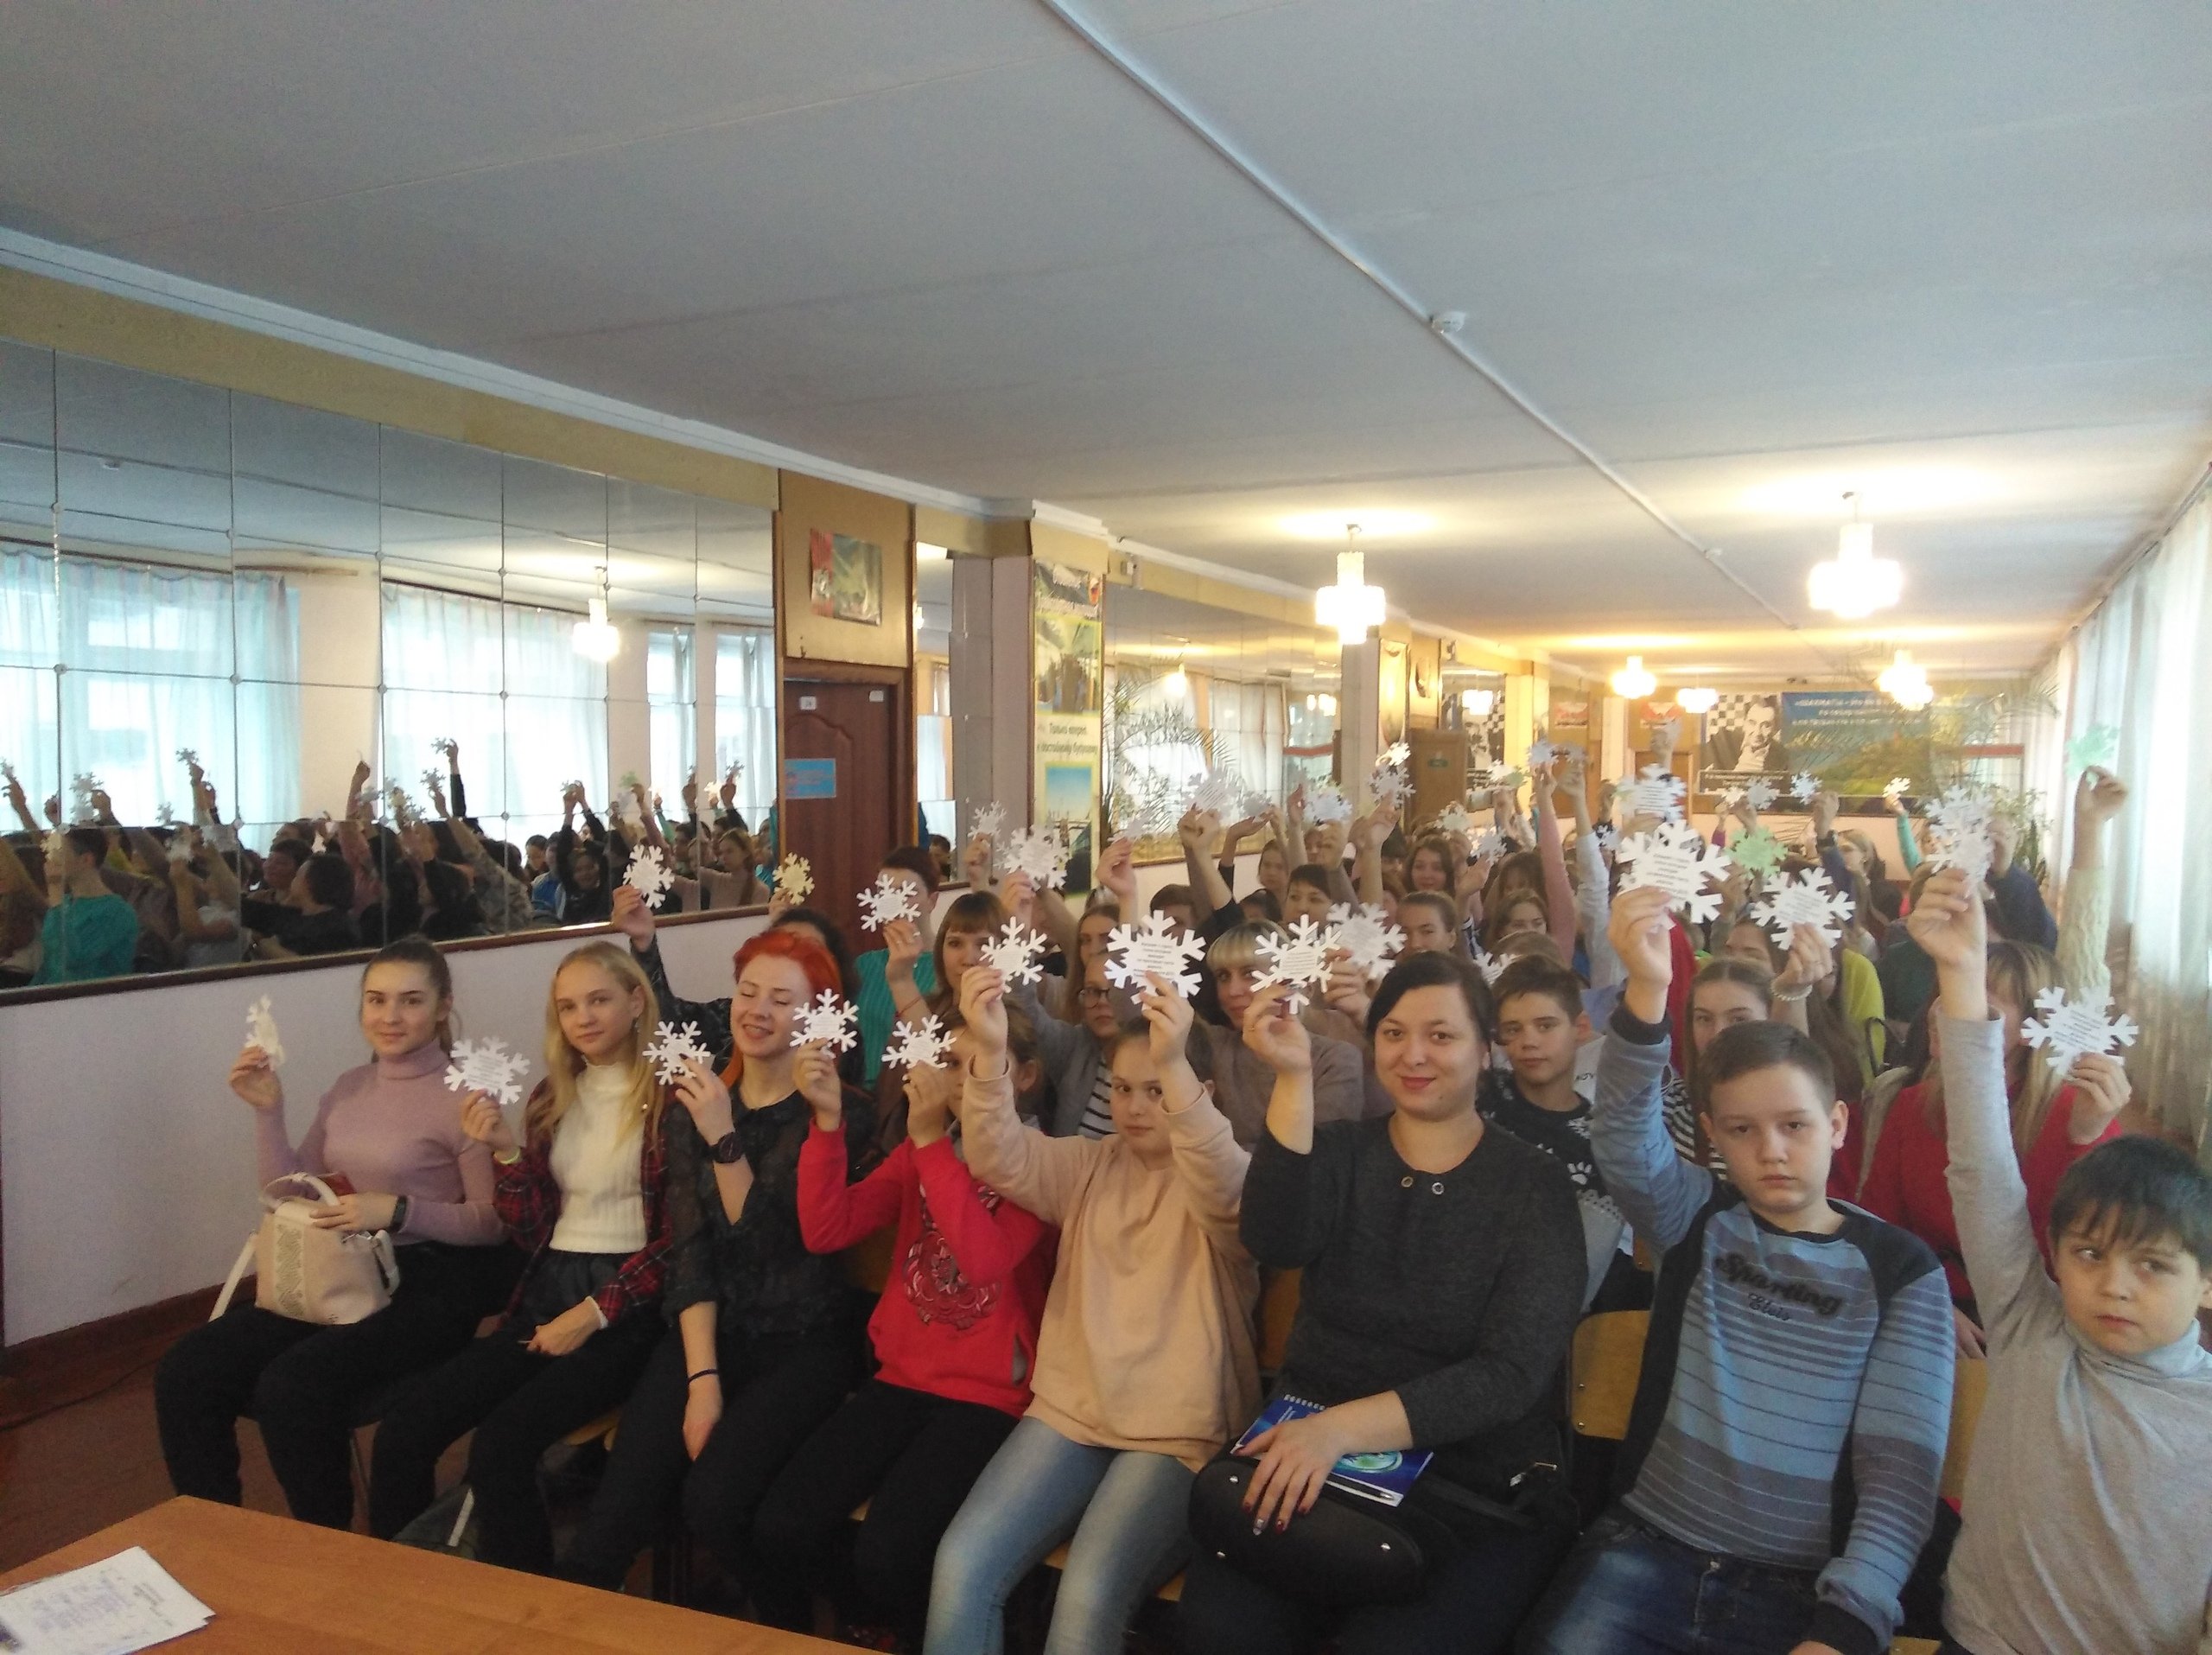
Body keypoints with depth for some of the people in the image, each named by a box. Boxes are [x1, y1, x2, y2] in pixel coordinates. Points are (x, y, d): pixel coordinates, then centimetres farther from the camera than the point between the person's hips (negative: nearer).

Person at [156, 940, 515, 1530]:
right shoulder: (348, 1088, 13)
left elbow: (494, 1221, -9)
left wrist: (397, 1210, -20)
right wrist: (268, 1111, 4)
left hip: (423, 1286, -7)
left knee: (292, 1387, -28)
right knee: (183, 1373, -9)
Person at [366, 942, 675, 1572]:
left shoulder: (668, 1095, -6)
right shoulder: (551, 1098, 13)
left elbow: (678, 1236, -8)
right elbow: (533, 1231, 11)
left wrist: (593, 1313, -11)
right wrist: (506, 1151, -4)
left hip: (627, 1306, -6)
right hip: (545, 1299, 6)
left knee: (501, 1444, -24)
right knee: (404, 1424, -13)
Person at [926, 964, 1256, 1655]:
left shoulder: (1223, 1182, -4)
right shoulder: (1090, 1165, 8)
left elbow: (1223, 1190, -29)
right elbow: (1001, 1160, -10)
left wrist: (1173, 1065, -46)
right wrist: (989, 1053, -29)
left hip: (1180, 1435, -4)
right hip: (1070, 1415, 4)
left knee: (1086, 1599, -26)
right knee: (961, 1568, -16)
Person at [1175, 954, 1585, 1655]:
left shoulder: (1534, 1184, -1)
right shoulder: (1339, 1150, 8)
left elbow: (1512, 1374, -13)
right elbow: (1277, 1244, -14)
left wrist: (1342, 1426, -26)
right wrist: (1295, 1077, -24)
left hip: (1480, 1488, -2)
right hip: (1309, 1458, 2)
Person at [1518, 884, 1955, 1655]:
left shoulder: (1901, 1271, 1)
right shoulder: (1698, 1219, 4)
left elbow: (1901, 1466, -4)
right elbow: (1624, 1136, -17)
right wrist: (1647, 991, -35)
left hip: (1802, 1589, 0)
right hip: (1648, 1551, 1)